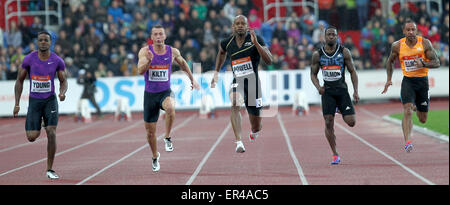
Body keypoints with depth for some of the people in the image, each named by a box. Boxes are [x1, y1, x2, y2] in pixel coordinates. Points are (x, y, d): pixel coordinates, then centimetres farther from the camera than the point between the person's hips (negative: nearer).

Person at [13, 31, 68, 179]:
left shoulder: (57, 61, -5)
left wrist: (62, 92, -17)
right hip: (34, 100, 0)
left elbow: (63, 81, 6)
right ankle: (34, 127, 37)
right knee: (32, 137, -5)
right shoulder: (29, 59, -6)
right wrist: (17, 104, -2)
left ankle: (50, 170, -4)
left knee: (51, 133, -15)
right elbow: (19, 81, 3)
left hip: (50, 100, 0)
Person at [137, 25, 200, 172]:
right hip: (150, 94, 0)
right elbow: (140, 71, -21)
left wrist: (192, 79, 23)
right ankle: (155, 157, 34)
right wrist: (148, 61, -39)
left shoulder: (172, 52, -2)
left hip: (165, 92, 0)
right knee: (150, 132, 7)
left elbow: (183, 63, 19)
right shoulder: (145, 51, -8)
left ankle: (167, 138, -16)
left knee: (170, 108, -38)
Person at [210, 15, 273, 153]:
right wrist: (216, 72, 27)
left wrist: (256, 43, -25)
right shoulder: (227, 43, 1)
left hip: (252, 81, -1)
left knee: (256, 125, 9)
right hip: (237, 81, 1)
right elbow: (221, 53, 27)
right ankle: (239, 142, -39)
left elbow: (269, 61, -17)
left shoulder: (256, 39, -8)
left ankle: (254, 131, 49)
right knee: (235, 105, -33)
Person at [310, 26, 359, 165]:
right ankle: (335, 154, 3)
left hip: (342, 89, 0)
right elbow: (313, 74, 11)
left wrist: (356, 91, -4)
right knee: (329, 123, -8)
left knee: (351, 122, -8)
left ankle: (340, 110, 29)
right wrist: (318, 87, -9)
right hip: (327, 91, 0)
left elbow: (352, 71, 4)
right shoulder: (318, 54, 2)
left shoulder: (344, 52, -1)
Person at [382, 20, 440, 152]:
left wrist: (423, 64, -26)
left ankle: (416, 107, 48)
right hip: (408, 81, -1)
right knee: (407, 111, -24)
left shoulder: (425, 43, -8)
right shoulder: (397, 46, -4)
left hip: (422, 81, 1)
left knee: (423, 120, 12)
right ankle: (407, 142, -28)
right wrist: (389, 79, 7)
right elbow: (390, 61, 15)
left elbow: (437, 63, -8)